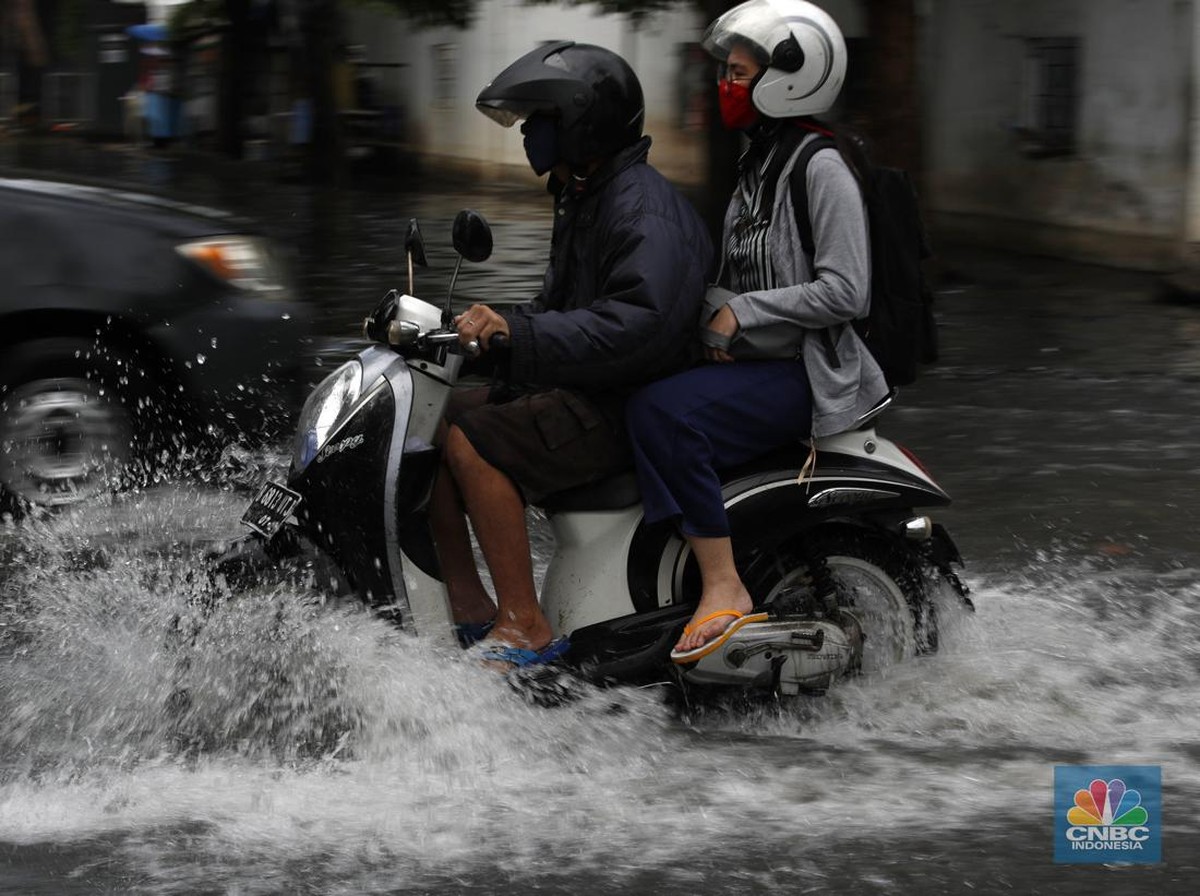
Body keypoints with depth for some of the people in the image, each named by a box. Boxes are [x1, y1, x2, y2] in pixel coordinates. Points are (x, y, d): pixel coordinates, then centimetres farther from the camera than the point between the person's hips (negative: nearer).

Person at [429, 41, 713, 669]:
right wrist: (485, 328, 8)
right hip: (578, 391, 11)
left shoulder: (645, 211, -17)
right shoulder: (582, 201, 18)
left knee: (471, 441, -26)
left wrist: (516, 335, -37)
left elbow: (637, 322, -32)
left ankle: (525, 628, -24)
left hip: (632, 405, -11)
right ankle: (471, 610, 3)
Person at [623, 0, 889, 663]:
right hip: (750, 362, 10)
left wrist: (740, 312, -17)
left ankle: (724, 591, -28)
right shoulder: (758, 163, 17)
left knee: (663, 410, -31)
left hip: (807, 374, -10)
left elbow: (845, 293, -19)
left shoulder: (821, 168, -11)